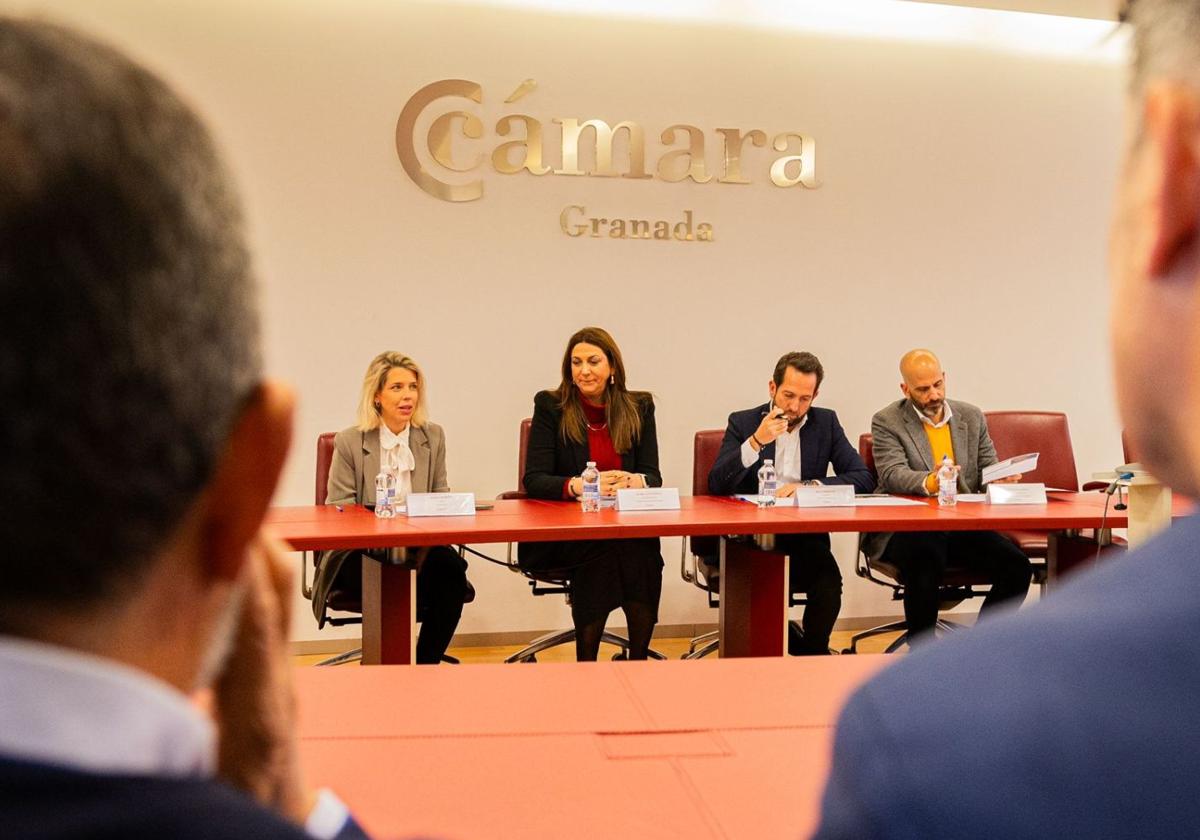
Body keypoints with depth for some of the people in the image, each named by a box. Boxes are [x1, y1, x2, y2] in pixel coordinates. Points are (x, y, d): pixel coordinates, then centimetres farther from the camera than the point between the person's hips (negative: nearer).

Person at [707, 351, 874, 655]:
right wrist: (756, 442, -20)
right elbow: (716, 485, -8)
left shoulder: (826, 422, 9)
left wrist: (809, 486, -14)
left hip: (804, 539, 1)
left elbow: (863, 478, 1)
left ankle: (812, 654, -5)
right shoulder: (742, 422, 4)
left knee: (829, 582, -30)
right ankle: (799, 645, -5)